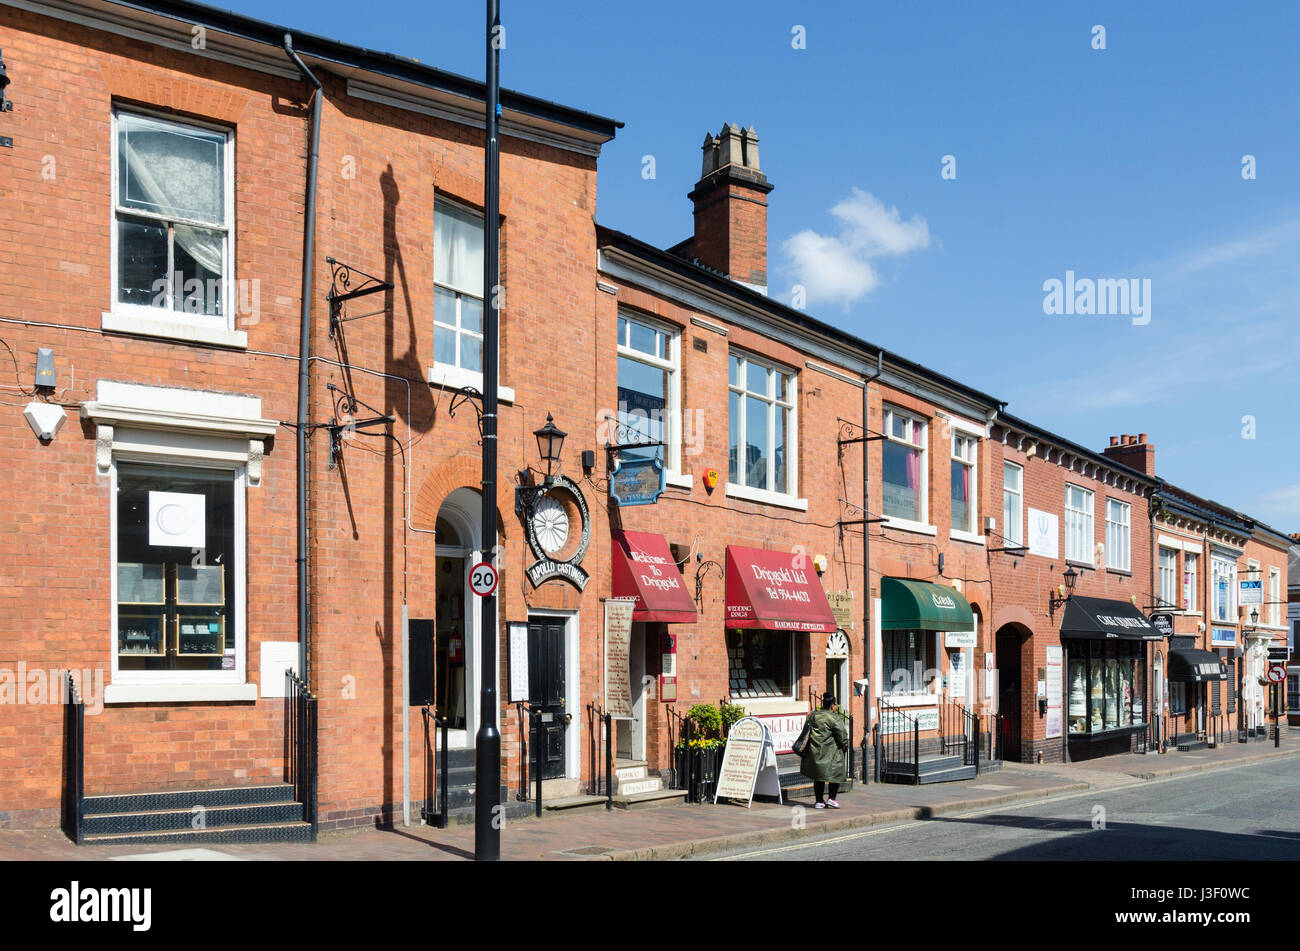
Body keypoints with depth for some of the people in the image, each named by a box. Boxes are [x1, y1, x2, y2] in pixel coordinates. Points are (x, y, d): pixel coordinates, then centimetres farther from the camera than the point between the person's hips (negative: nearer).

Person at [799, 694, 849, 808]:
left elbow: (807, 732, 13)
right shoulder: (835, 718, -14)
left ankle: (819, 801, 14)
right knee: (835, 774, 10)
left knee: (818, 777, 12)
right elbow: (842, 736, -11)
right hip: (830, 753, -6)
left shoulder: (812, 715, 6)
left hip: (814, 751, 6)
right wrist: (845, 747, 6)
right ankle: (831, 799, 5)